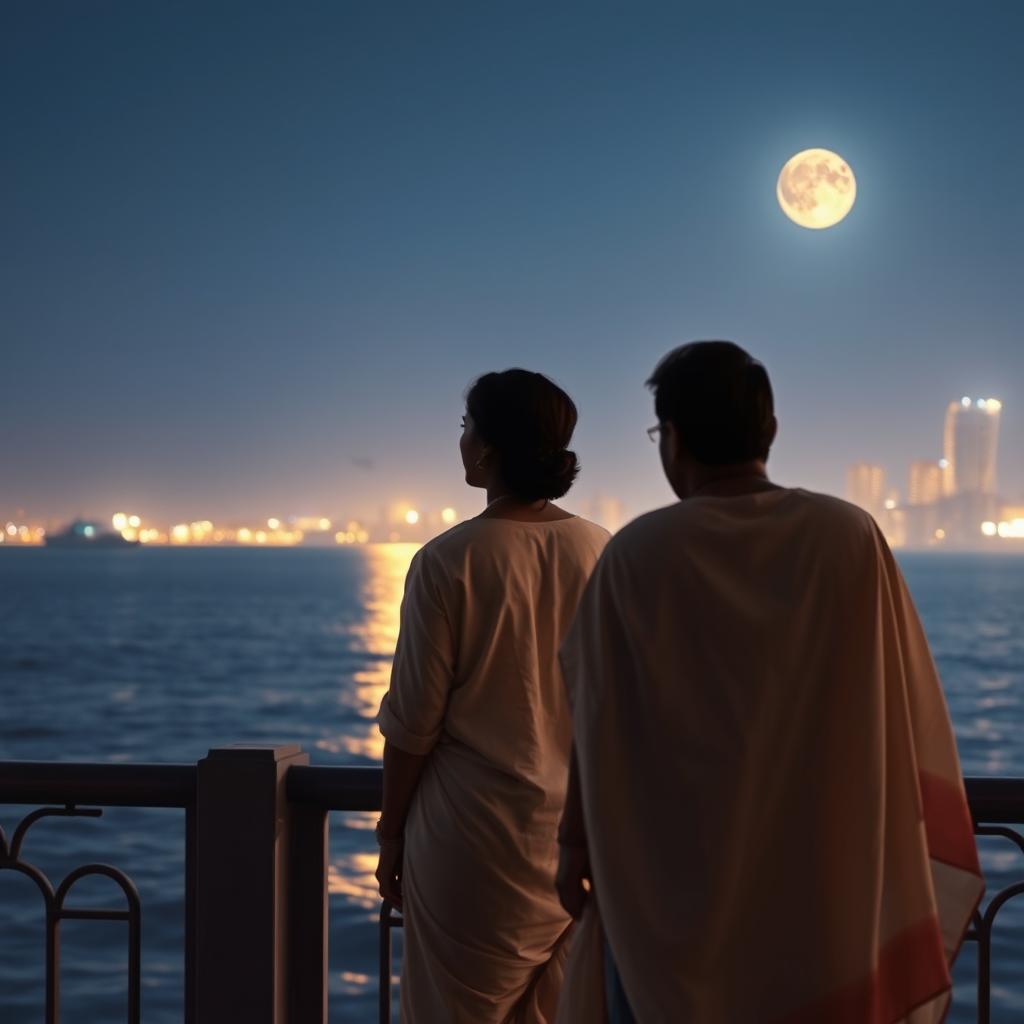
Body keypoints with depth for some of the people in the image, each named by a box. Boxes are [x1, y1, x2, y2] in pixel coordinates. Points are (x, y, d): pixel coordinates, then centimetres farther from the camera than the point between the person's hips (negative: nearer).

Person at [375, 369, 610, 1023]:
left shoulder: (451, 560, -13)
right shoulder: (601, 554, -2)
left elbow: (414, 723, -9)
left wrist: (391, 834, 3)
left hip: (475, 832, -4)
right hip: (582, 829, 4)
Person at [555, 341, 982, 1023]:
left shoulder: (636, 555, -13)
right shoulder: (852, 538, -8)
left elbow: (600, 724, -8)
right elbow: (907, 713, -3)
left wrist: (577, 845, 5)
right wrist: (900, 853, 9)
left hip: (669, 872, -2)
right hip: (818, 869, 2)